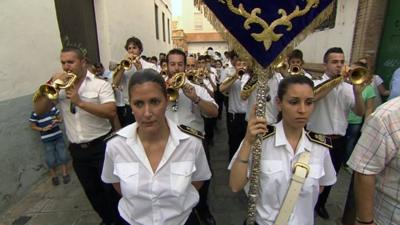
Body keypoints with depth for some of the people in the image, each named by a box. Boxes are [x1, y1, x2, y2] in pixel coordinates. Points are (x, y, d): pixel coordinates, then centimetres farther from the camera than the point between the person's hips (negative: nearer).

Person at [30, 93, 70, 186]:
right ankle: (53, 175, 27)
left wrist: (57, 121, -14)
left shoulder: (53, 109, -4)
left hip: (58, 136, 1)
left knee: (63, 156, 2)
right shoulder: (35, 114, -8)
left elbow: (60, 118, 8)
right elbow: (33, 126, 1)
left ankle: (65, 173, 21)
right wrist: (43, 129, -14)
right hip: (47, 140, -1)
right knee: (51, 160, 3)